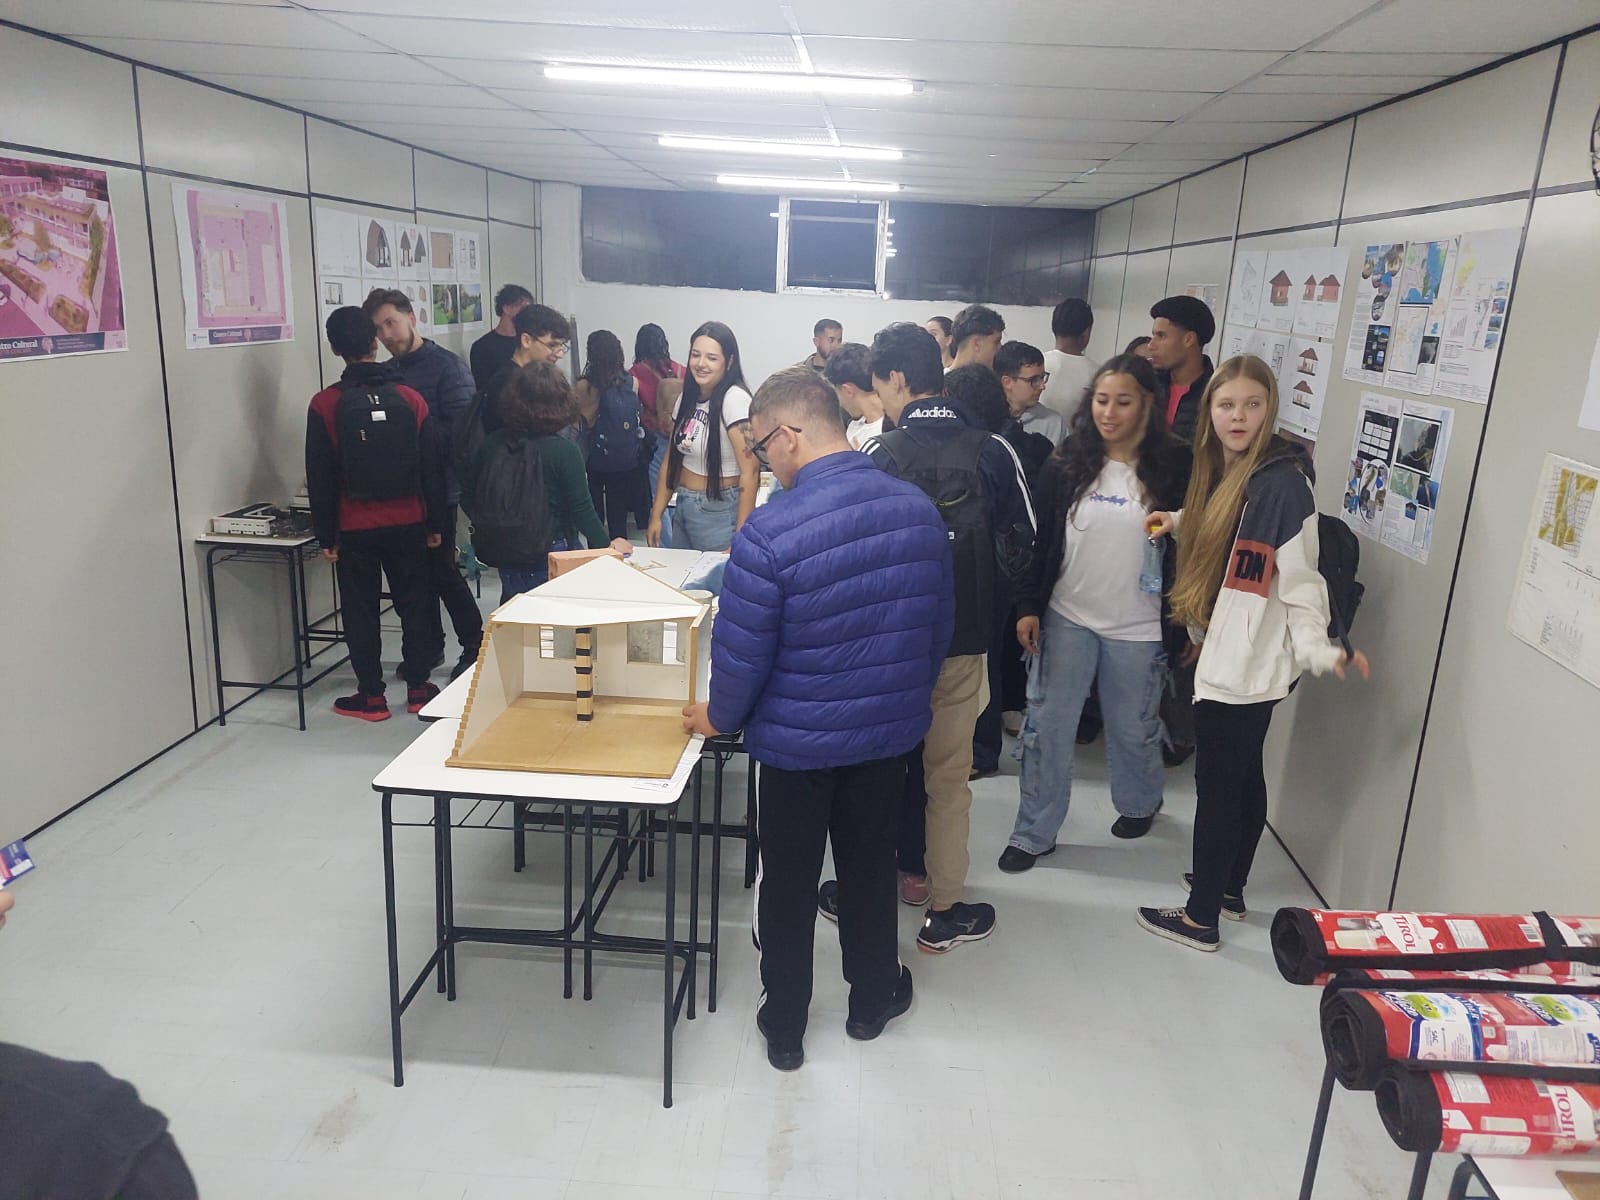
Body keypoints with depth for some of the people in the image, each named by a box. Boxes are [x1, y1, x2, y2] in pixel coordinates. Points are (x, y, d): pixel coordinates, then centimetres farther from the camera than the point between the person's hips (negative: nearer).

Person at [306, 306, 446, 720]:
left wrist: (325, 535, 4)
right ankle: (418, 688, 18)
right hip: (409, 523, 2)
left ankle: (371, 697, 13)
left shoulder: (325, 405, -7)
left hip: (355, 527, -1)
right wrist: (436, 524, 10)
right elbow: (432, 467, 1)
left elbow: (320, 478, -4)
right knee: (414, 603, 12)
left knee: (361, 609, 8)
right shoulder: (410, 399, -3)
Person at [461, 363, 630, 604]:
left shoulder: (492, 443, -3)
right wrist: (607, 545, 0)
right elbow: (582, 511, -13)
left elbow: (467, 493, 5)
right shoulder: (564, 451, -15)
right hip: (545, 557, -4)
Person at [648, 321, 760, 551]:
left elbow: (750, 471, -22)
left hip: (720, 513, -7)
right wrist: (656, 515, 9)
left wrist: (740, 539, -25)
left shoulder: (735, 399, -18)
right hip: (683, 508, 7)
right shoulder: (687, 397, 6)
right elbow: (672, 459, 12)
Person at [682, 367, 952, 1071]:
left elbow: (741, 651, -17)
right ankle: (872, 1000, 42)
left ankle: (784, 1026, 32)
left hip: (797, 742, -4)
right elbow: (940, 624, 5)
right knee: (871, 866, 23)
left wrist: (720, 716, 3)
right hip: (891, 730, 5)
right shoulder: (919, 510, -7)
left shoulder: (768, 534, -25)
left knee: (789, 882, 15)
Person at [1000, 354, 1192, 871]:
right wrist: (1030, 607, -2)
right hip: (1066, 619, 2)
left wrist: (1183, 626, -3)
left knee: (1132, 728, 16)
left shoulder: (1172, 467, -7)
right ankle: (1034, 832, 19)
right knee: (1047, 725, 5)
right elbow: (1041, 540, 1)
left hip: (1139, 628, -1)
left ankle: (1140, 802, 45)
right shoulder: (1067, 462, -3)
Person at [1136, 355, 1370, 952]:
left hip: (1250, 663, -9)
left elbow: (1300, 580, -20)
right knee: (1242, 776, 21)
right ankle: (1229, 887, 36)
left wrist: (1318, 649, -31)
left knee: (1217, 784, 1)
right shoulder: (1220, 471, 7)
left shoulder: (1282, 481, -19)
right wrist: (1179, 522, 13)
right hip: (1227, 655, 9)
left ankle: (1200, 917, 15)